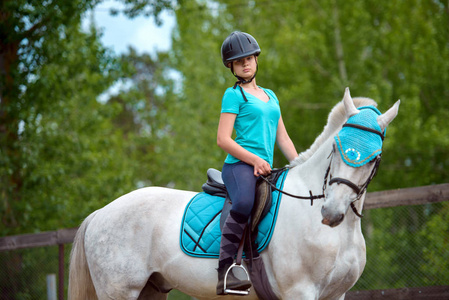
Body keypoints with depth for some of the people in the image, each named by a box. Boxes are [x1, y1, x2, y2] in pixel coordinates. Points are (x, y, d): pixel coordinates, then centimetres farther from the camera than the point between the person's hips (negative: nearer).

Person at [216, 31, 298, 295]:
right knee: (244, 203, -37)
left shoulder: (270, 96, 25)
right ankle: (225, 271, -40)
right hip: (239, 165, -8)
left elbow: (282, 138, 25)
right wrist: (255, 160, -14)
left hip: (266, 170, 8)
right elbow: (223, 139, -6)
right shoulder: (234, 95, 3)